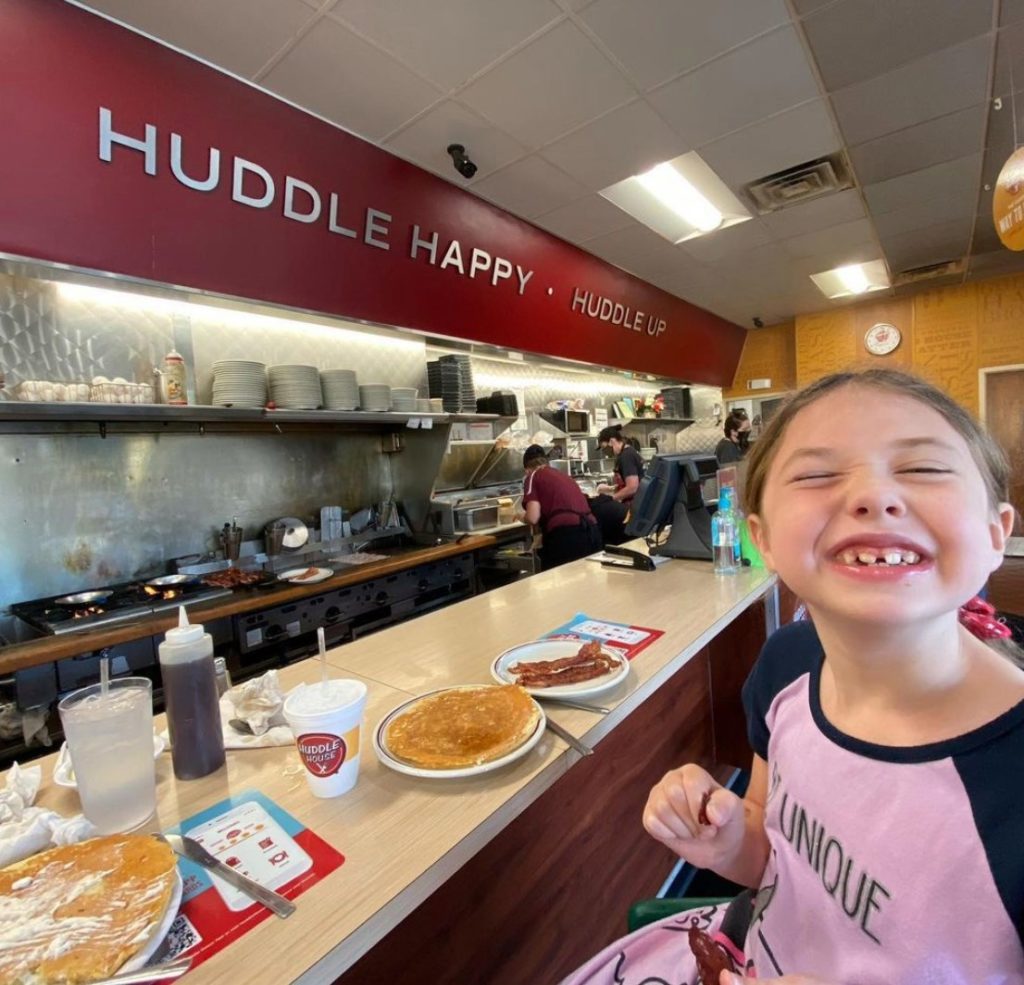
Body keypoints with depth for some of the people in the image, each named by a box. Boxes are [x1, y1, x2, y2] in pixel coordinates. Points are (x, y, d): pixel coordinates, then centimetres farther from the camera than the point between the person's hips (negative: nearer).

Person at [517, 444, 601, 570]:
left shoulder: (533, 476, 8)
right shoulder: (564, 475, 26)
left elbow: (533, 517, -4)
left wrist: (522, 516, 19)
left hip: (566, 535, -6)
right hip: (592, 531, 7)